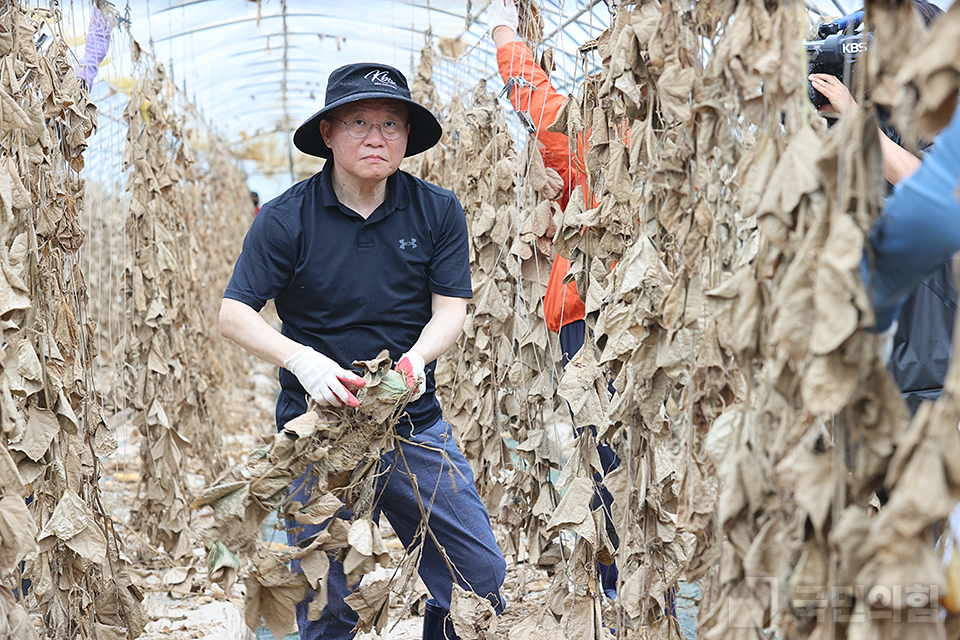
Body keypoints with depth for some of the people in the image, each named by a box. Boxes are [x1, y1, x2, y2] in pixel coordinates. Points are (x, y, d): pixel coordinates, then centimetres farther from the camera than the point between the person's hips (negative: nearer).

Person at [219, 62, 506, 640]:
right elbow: (234, 315, -8)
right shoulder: (286, 218, -7)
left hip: (416, 425, 2)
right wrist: (301, 360, -25)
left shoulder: (439, 211, -1)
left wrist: (416, 358, -24)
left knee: (483, 578, 3)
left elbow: (451, 310, -3)